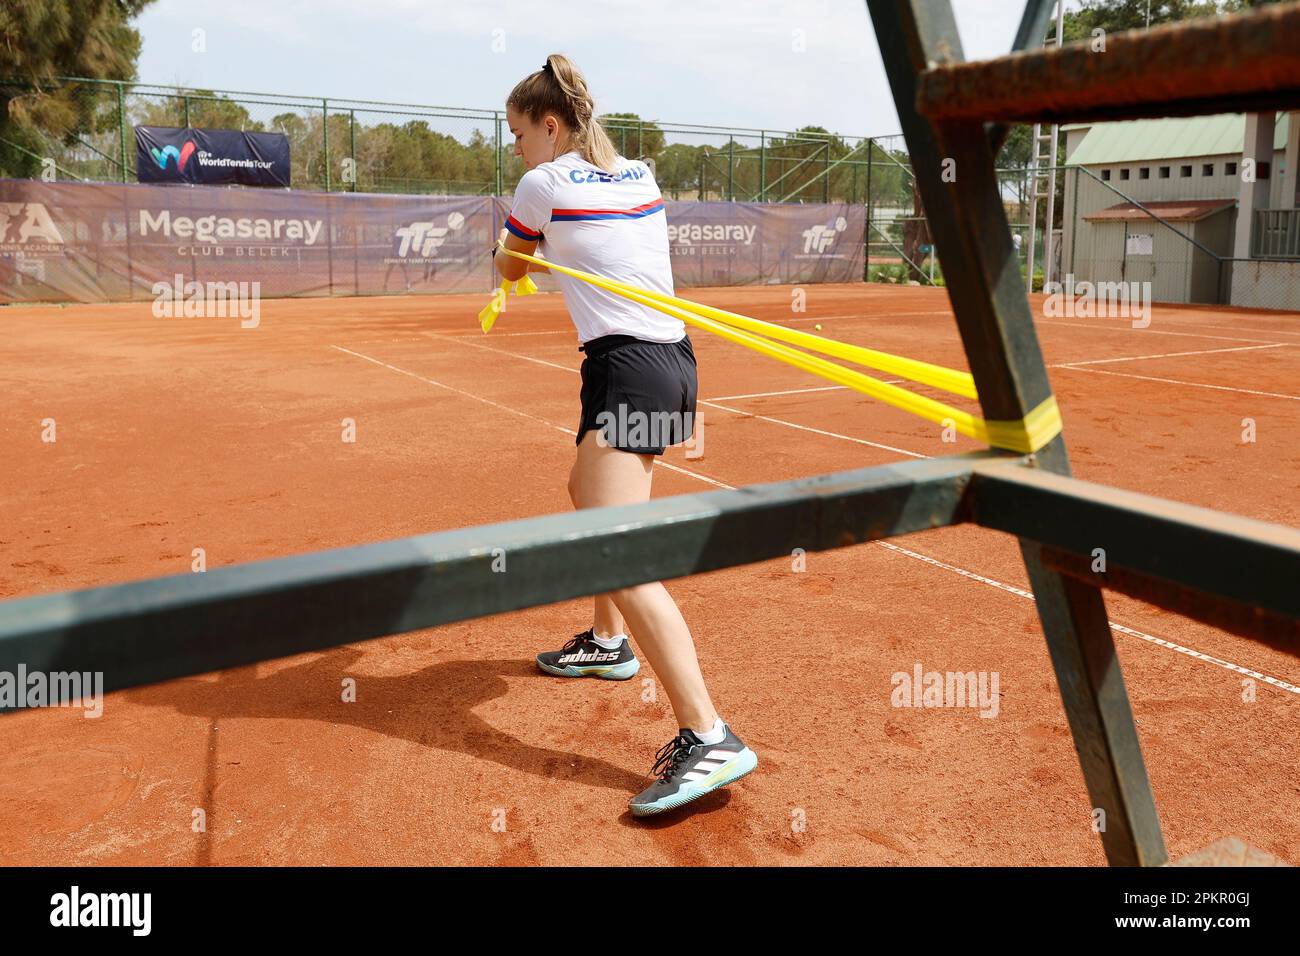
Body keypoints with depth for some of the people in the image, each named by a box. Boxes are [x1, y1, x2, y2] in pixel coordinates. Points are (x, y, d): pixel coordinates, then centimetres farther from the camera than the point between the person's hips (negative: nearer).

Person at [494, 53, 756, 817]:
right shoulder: (640, 174, 14)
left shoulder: (546, 183, -4)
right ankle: (609, 642, 43)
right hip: (672, 358, 9)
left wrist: (527, 260, 37)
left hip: (628, 369, -9)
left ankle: (709, 738, -22)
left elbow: (508, 272, 15)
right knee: (590, 493, 28)